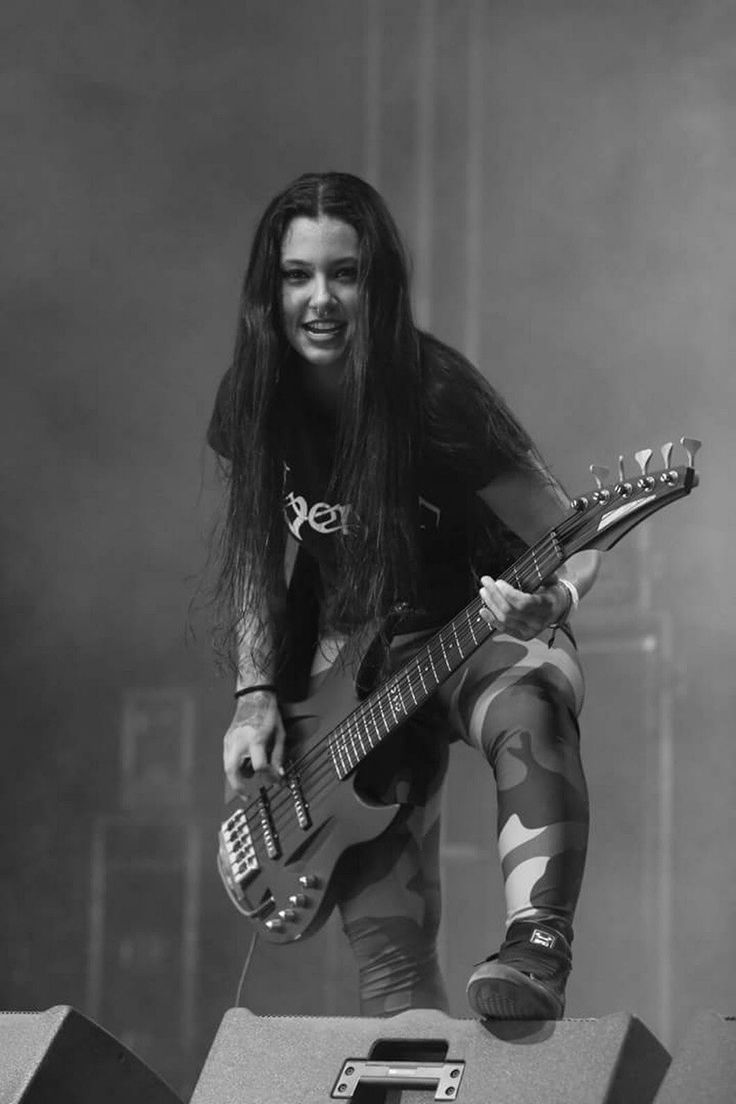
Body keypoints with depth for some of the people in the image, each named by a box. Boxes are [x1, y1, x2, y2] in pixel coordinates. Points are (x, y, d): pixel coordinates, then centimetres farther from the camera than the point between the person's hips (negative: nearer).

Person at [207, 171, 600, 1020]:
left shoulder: (435, 396, -22)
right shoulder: (257, 400, -8)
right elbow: (256, 553, 6)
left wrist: (551, 599, -41)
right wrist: (256, 696, -6)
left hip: (481, 631, -5)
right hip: (351, 652, 5)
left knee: (529, 716, -42)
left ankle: (537, 950, -56)